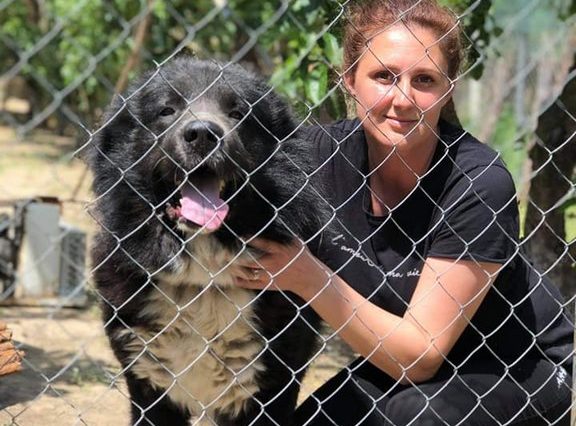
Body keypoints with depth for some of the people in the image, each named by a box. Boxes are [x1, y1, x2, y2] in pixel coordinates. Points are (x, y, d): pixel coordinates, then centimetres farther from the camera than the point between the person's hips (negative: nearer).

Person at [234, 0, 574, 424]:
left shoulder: (479, 183, -27)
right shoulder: (320, 151, -14)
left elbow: (421, 355, -26)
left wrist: (312, 280, -35)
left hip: (522, 368, -4)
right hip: (397, 362, 4)